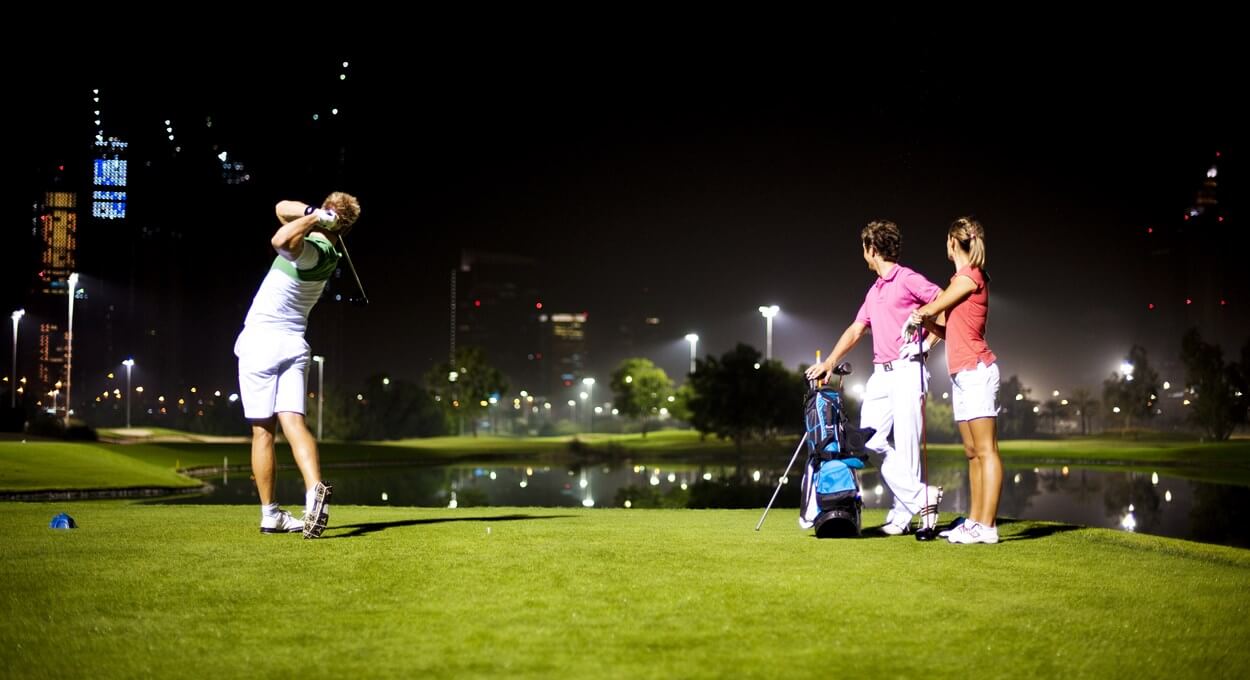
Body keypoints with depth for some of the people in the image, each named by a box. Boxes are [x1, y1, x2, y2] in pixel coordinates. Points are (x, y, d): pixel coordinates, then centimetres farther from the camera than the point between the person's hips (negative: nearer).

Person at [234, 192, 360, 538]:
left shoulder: (314, 249, -14)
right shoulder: (328, 252, 10)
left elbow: (281, 241, -38)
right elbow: (282, 208, 17)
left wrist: (313, 218, -23)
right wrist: (310, 212, -1)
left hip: (261, 341, -6)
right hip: (294, 344, 6)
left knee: (262, 431, 2)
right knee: (293, 422, -5)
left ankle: (270, 514, 5)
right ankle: (314, 489, -29)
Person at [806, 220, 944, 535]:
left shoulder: (908, 279, -4)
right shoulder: (874, 291, 21)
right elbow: (856, 330, 26)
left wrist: (927, 342, -12)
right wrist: (829, 362, 21)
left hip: (906, 370, -8)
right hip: (880, 374, 9)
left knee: (906, 444, -7)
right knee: (870, 438, 0)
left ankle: (902, 514, -3)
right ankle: (921, 496, 3)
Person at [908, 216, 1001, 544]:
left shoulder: (969, 276, -8)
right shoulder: (964, 279, 19)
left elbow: (932, 308, -3)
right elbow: (948, 330, 20)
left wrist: (919, 313, 18)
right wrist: (926, 321, 6)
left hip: (975, 370, -10)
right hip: (962, 373, 10)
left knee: (985, 450, -11)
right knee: (972, 452, 10)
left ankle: (986, 526, -14)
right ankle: (974, 521, 12)